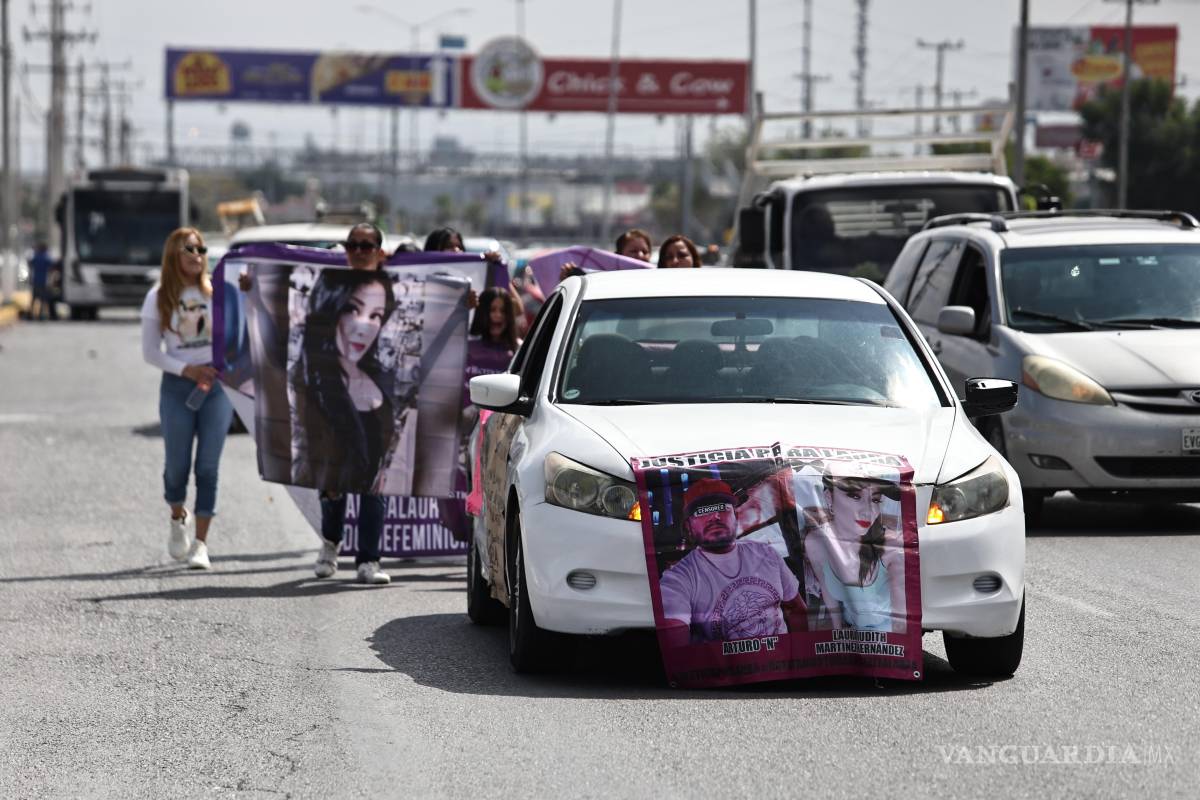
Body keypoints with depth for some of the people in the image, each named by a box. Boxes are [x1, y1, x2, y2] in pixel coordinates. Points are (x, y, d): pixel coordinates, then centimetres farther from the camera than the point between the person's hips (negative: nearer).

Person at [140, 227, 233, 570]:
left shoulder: (217, 292, 3)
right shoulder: (159, 298, 2)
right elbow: (150, 352, 0)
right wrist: (187, 370, -11)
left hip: (217, 383, 0)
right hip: (177, 386, 0)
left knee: (208, 466, -6)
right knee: (178, 464, 3)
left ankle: (201, 544, -3)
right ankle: (178, 518, 35)